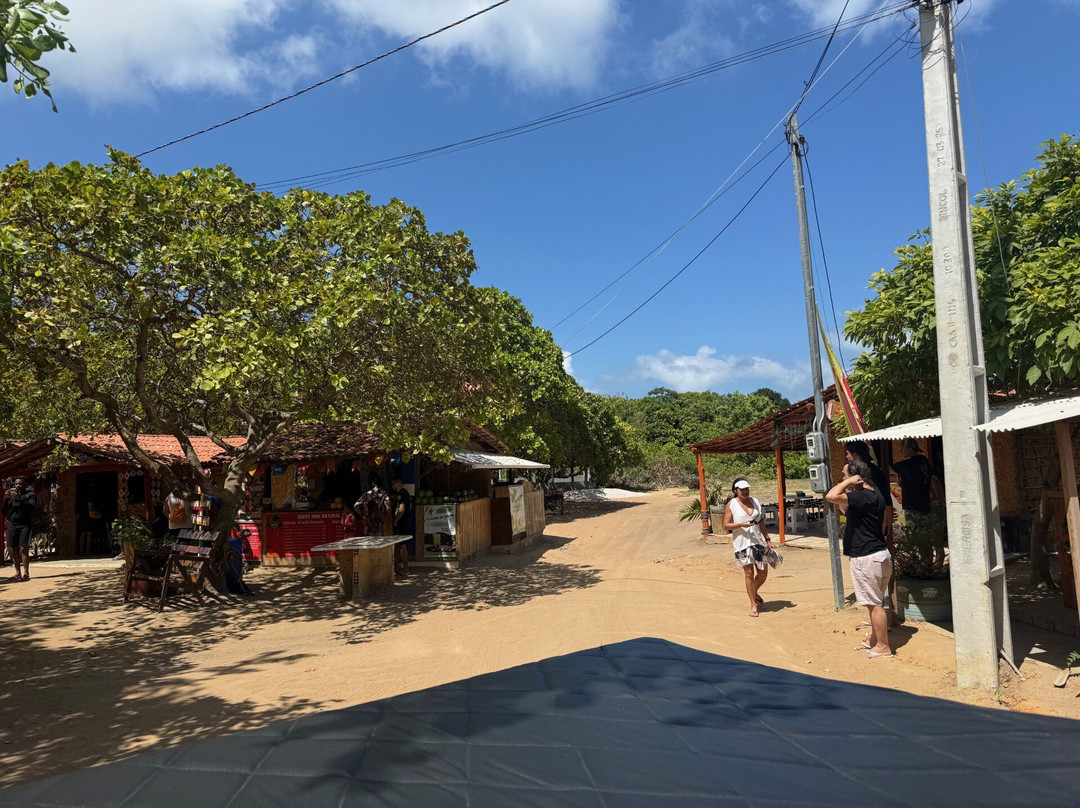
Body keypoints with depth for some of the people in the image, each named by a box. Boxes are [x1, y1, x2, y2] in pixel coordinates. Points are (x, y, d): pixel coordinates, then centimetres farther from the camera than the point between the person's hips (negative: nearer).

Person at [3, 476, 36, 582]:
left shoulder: (30, 495, 5)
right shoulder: (11, 495, 18)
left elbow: (32, 507, -13)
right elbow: (4, 511, 12)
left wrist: (20, 499, -23)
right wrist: (6, 499, -1)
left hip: (25, 524, -5)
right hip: (12, 524, 5)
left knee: (23, 548, -13)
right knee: (13, 549, 4)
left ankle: (26, 573, -14)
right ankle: (18, 573, 12)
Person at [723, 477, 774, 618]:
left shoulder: (755, 502, 11)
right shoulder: (731, 505, -3)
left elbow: (761, 522, 17)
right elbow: (726, 524, -5)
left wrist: (768, 539, 14)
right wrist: (741, 524, -19)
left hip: (758, 541, 5)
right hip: (742, 542, -5)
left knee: (763, 573, 6)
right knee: (749, 573, -4)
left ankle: (755, 593, 35)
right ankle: (753, 605, 6)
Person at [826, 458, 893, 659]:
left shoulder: (862, 496, -21)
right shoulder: (875, 495, 11)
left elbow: (831, 496, -33)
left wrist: (848, 482, -20)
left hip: (866, 558, -10)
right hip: (881, 554, 10)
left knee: (874, 604, 1)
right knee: (875, 602, 20)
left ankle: (883, 647, 11)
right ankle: (874, 639, 32)